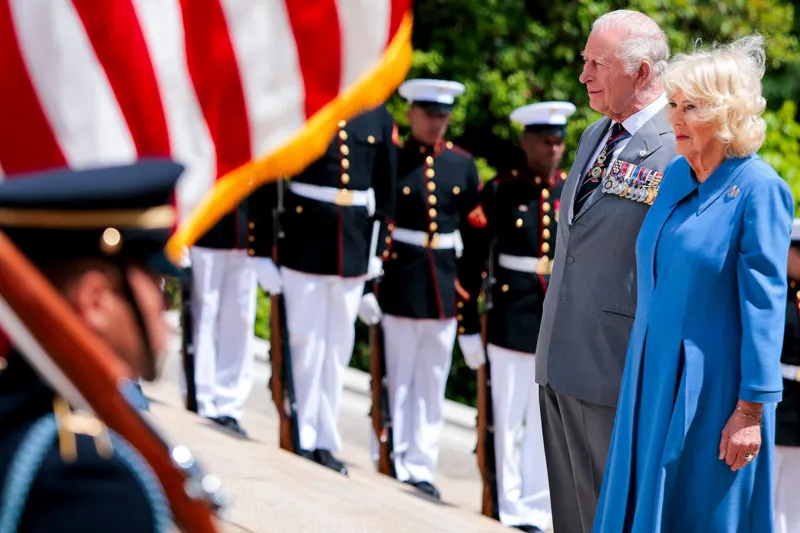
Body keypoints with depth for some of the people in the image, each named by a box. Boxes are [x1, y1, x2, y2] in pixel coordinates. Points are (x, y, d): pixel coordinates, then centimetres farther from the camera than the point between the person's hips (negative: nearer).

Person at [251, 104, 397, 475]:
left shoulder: (379, 117, 7)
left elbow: (386, 192, 13)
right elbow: (266, 183, -5)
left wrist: (379, 251, 9)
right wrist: (263, 251, -7)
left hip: (353, 249, 4)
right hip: (304, 245, -4)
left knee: (339, 348, 9)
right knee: (305, 343, 1)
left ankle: (325, 442, 17)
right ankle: (302, 440, 10)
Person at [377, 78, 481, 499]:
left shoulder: (462, 164, 8)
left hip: (444, 287, 4)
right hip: (400, 285, -4)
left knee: (433, 382, 8)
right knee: (398, 380, 3)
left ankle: (421, 467, 14)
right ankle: (395, 463, 10)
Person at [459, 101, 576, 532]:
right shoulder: (500, 191, -3)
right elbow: (471, 262, -3)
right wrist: (468, 326, -6)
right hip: (512, 324, -3)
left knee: (547, 424, 7)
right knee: (506, 420, 3)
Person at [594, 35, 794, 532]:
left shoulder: (758, 189, -15)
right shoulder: (676, 175, 6)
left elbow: (764, 305, -16)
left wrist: (752, 410, -16)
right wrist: (643, 375, 16)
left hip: (712, 390, -7)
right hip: (655, 378, 7)